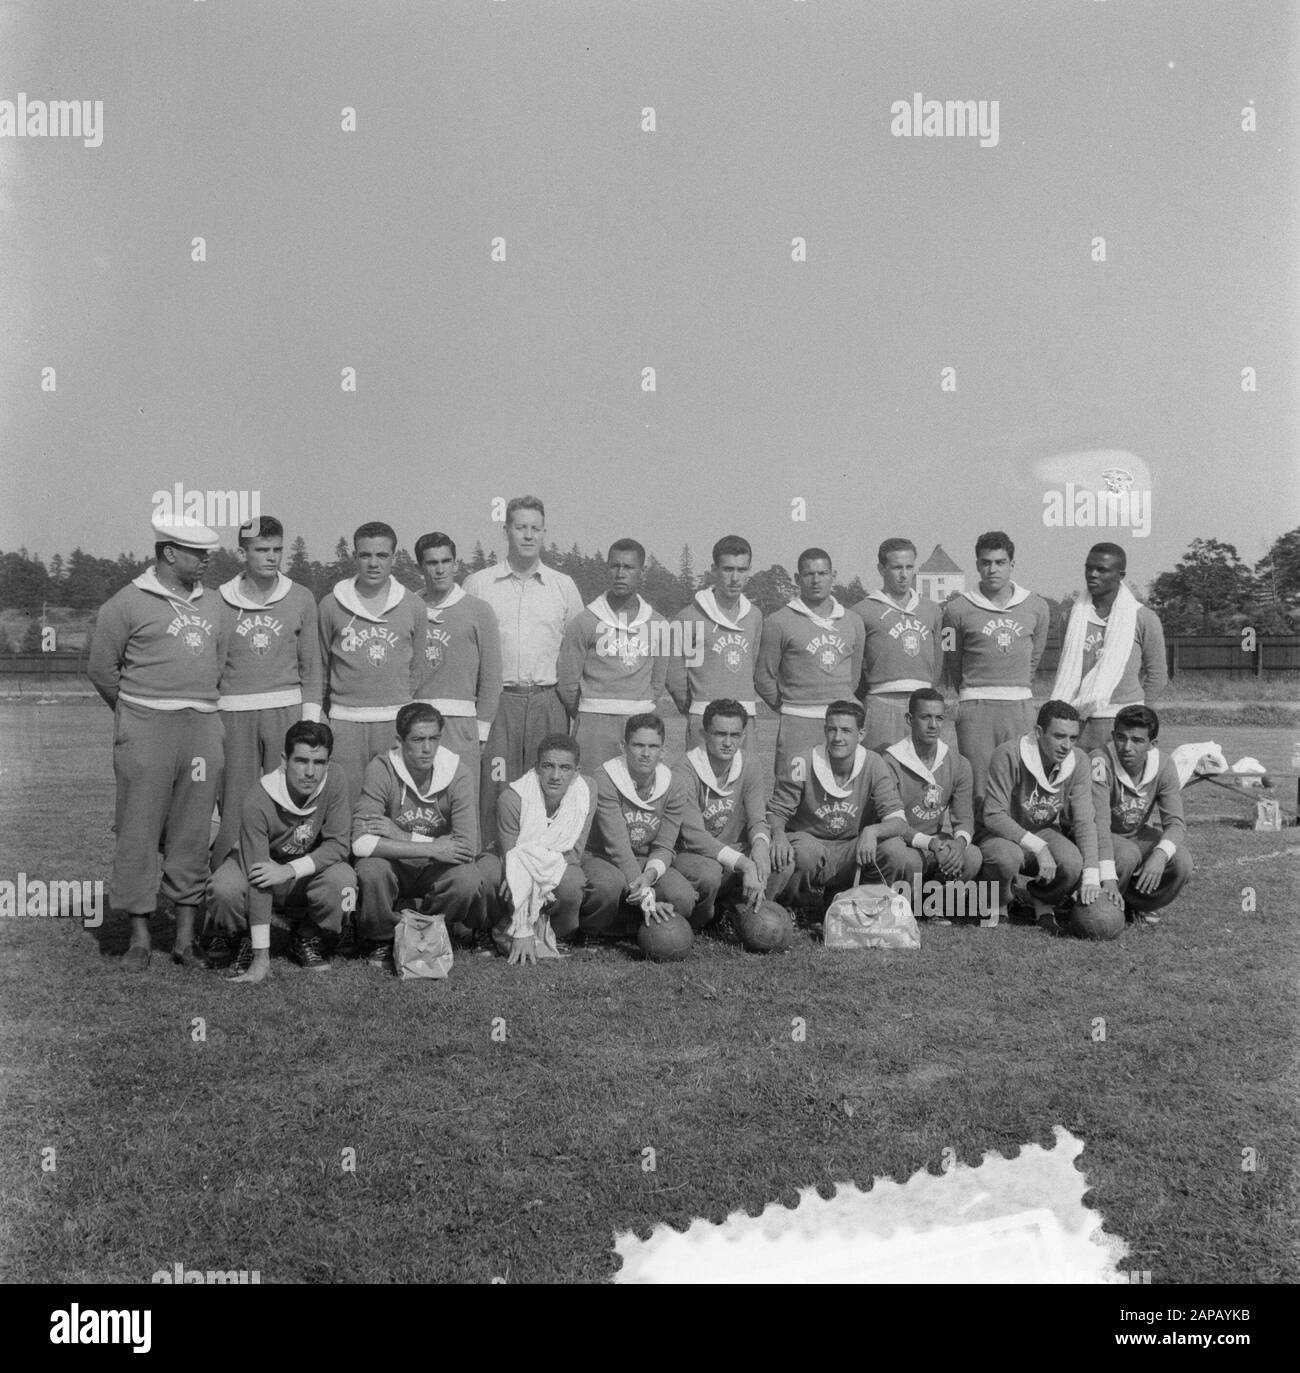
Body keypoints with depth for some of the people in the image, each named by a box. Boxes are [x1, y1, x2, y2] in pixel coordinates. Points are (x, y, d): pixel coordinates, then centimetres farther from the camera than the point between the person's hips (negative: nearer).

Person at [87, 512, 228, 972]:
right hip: (145, 728, -5)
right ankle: (140, 938, 9)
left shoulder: (209, 605, 16)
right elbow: (101, 670, 2)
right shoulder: (127, 603, -2)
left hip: (203, 728, 5)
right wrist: (138, 713, 9)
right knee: (139, 833, -1)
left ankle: (185, 937, 13)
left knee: (192, 835, 6)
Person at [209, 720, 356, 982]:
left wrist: (290, 870, -37)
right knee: (225, 888, -33)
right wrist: (262, 957, -35)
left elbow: (338, 844, -20)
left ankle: (308, 939, 2)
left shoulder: (333, 782, -23)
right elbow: (258, 880, -33)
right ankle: (249, 940, 2)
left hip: (309, 872, 2)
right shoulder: (257, 803, -31)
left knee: (343, 879, -30)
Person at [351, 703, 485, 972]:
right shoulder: (381, 769, -18)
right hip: (394, 868, -1)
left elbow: (468, 847, -23)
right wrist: (431, 849, -28)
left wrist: (402, 836, -25)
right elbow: (361, 843, -27)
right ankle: (379, 940, -2)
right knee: (371, 869, -33)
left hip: (437, 871, 1)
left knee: (469, 880, -29)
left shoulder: (456, 773, -14)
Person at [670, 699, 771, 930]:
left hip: (734, 851, 6)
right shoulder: (686, 770, -19)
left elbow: (757, 820, -3)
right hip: (688, 855, -6)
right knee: (708, 871, -39)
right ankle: (697, 923, -5)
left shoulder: (747, 764, 0)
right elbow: (694, 836, -27)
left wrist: (760, 845, -29)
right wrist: (743, 863, -37)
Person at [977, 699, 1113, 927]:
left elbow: (1084, 821, -13)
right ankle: (995, 904, -2)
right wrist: (1038, 848, -33)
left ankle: (1042, 900, 7)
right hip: (1002, 832, -3)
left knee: (1074, 864, -29)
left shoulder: (1078, 762, -11)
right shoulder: (1009, 755, -25)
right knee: (1008, 857, -38)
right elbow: (993, 816, -26)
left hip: (1045, 831, 4)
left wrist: (1091, 878, -24)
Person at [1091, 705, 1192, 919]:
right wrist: (1108, 878, -46)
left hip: (1141, 836, 4)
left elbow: (1175, 823, -19)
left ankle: (1134, 905, 5)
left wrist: (1160, 855, -43)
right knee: (1127, 854, -36)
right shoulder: (1100, 762, -28)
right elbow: (1098, 822, -36)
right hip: (1106, 839, -4)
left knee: (1182, 863, -24)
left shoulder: (1164, 767, -14)